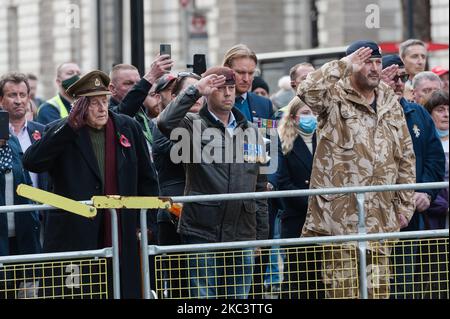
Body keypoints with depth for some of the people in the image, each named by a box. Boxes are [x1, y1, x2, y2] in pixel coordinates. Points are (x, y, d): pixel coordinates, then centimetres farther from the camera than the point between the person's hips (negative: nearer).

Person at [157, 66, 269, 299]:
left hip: (242, 236, 5)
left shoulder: (250, 133, 14)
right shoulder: (194, 126, 0)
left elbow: (259, 187, 17)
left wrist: (262, 236, 13)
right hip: (202, 233, -5)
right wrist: (194, 91, -17)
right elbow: (166, 123, -23)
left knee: (240, 297, 8)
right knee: (205, 295, -3)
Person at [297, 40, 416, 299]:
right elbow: (307, 91, -26)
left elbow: (405, 156, 17)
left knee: (379, 286, 9)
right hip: (340, 212, -5)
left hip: (380, 216, 5)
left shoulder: (390, 102, 14)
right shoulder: (335, 98, -2)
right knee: (343, 287, -6)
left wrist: (405, 204, 12)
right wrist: (343, 65, -17)